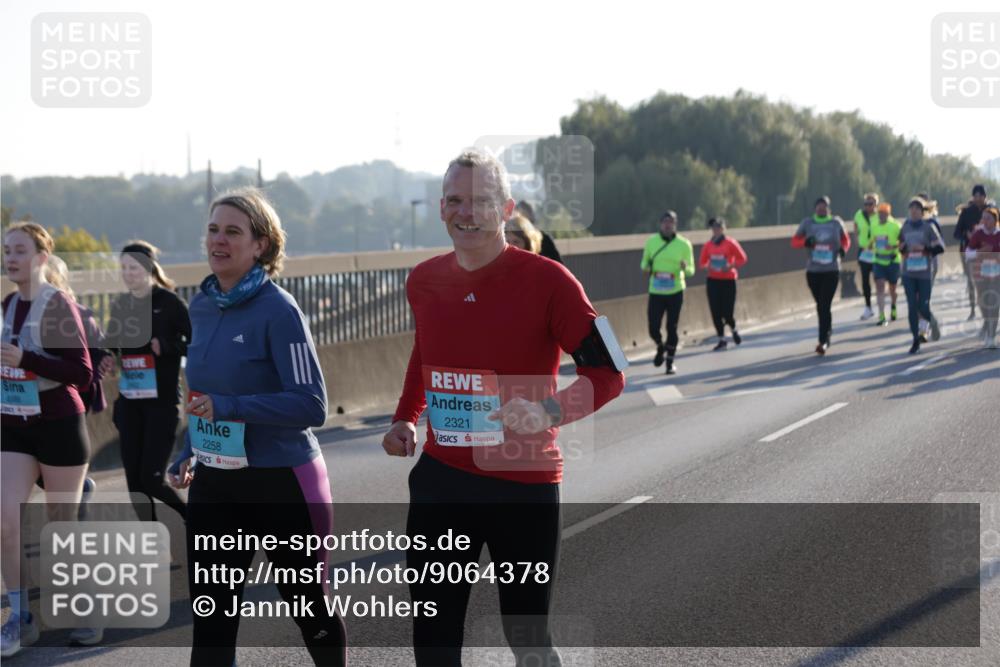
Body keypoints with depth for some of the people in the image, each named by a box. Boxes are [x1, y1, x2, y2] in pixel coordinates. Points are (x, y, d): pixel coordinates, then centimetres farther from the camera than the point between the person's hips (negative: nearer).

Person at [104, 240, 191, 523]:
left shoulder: (169, 302, -9)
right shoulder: (120, 305, 8)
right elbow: (112, 347, 18)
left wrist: (165, 345, -25)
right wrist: (105, 362, -2)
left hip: (162, 402, -6)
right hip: (128, 402, 6)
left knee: (151, 479, -9)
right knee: (134, 481, 5)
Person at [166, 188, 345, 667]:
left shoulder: (277, 311, -16)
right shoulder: (201, 306, 6)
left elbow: (312, 406, -21)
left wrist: (227, 407, -26)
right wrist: (187, 457, 10)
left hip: (280, 483, -6)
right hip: (214, 484, 6)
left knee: (310, 608, 12)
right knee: (210, 622, 3)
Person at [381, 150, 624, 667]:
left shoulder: (545, 280, -12)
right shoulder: (424, 281, 4)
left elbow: (607, 372, -12)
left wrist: (550, 412, -29)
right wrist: (405, 419, 10)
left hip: (523, 483, -4)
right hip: (440, 481, 5)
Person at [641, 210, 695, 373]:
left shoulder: (684, 244, -3)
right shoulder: (651, 242, 1)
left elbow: (691, 270, 1)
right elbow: (644, 262, 15)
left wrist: (685, 268, -23)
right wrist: (646, 267, -9)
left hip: (675, 291, -1)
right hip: (656, 292, 1)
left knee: (672, 328, 0)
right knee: (654, 329, -3)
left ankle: (670, 362, 16)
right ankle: (660, 347, 30)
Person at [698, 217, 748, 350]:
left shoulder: (731, 243, -5)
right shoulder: (708, 245, 5)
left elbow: (742, 258, -4)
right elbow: (702, 262, 11)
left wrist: (731, 266, -16)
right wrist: (707, 265, -8)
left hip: (728, 280, -3)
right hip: (713, 280, 3)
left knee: (727, 313, -6)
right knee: (716, 312, -2)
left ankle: (734, 330, 27)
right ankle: (722, 340, 9)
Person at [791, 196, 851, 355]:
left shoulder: (836, 222, 2)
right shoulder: (807, 223, 2)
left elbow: (845, 239, 15)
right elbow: (794, 241, 4)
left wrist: (843, 248, -7)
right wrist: (805, 242, -17)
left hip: (831, 271, -2)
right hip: (813, 270, 2)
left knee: (825, 306, -11)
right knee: (820, 305, 13)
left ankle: (823, 341, -12)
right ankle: (828, 330, 39)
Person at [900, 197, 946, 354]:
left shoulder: (928, 227, -3)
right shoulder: (905, 227, 8)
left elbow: (940, 247, -6)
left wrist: (925, 248, -20)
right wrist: (902, 248, -3)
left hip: (925, 273, -3)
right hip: (908, 273, 3)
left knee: (923, 308, -4)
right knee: (912, 307, -3)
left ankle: (933, 323, 31)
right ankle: (916, 340, 7)